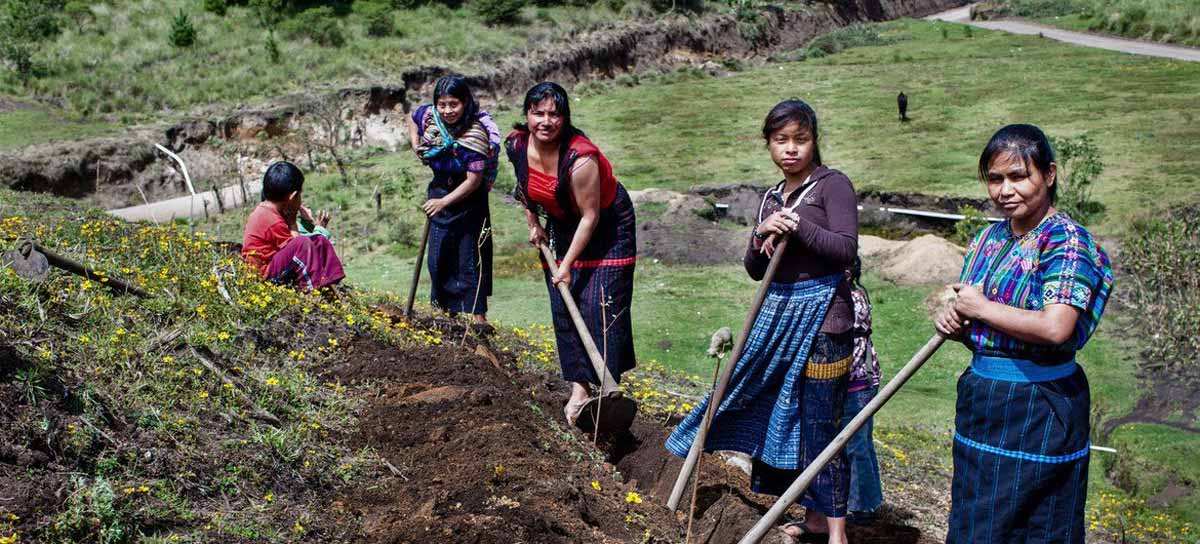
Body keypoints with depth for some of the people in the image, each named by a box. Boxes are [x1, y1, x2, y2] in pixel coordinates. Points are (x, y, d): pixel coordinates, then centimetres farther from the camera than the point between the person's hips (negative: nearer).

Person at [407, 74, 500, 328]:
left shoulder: (476, 135, -27)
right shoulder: (428, 115, -11)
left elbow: (473, 181, -24)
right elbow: (412, 120, 15)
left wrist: (444, 202, -24)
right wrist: (416, 146, -1)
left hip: (469, 200, -6)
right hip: (439, 192, 6)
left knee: (471, 257, -2)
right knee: (438, 257, 13)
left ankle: (479, 316, 3)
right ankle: (447, 310, 28)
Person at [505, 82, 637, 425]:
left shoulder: (580, 159, -34)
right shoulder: (517, 145, -14)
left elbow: (590, 216, -27)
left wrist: (568, 265, -23)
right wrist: (533, 224, 11)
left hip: (606, 226, -6)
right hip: (561, 226, 6)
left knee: (600, 305, -10)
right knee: (563, 308, 2)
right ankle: (579, 387, 8)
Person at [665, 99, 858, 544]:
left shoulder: (833, 184, -6)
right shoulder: (771, 198, 13)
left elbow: (846, 249, -15)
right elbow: (754, 270, 11)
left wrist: (799, 227, -23)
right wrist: (762, 236, -8)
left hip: (821, 315, -7)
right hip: (778, 313, 7)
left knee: (819, 421, -2)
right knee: (786, 416, 12)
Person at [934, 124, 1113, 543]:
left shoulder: (1065, 239, -15)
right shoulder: (989, 238, 9)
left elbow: (1055, 328, -29)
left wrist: (981, 308, -17)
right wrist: (953, 322, -5)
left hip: (1038, 409, -8)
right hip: (982, 398, 8)